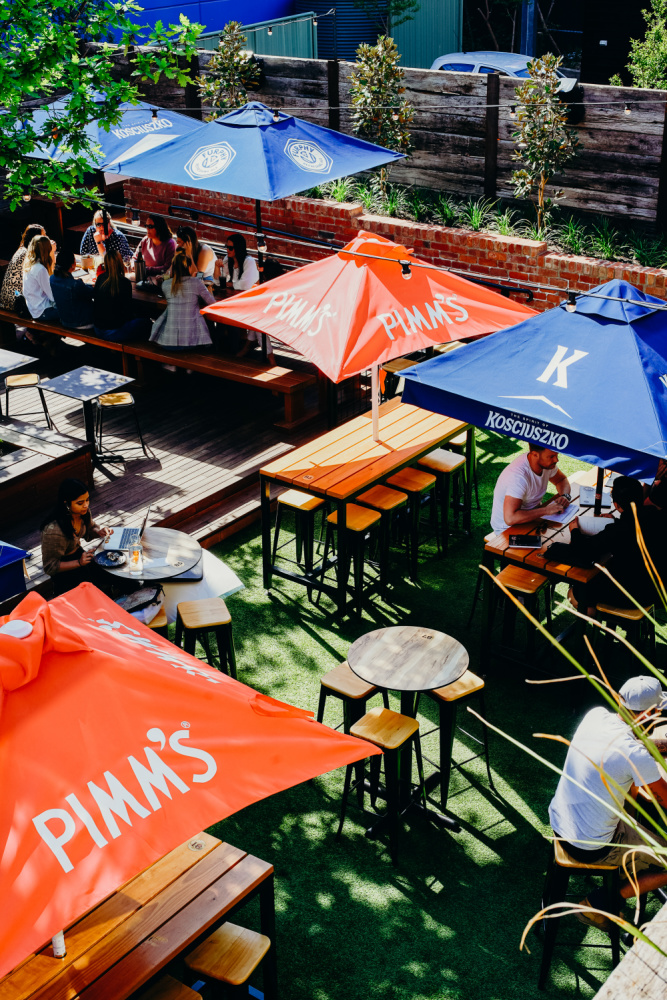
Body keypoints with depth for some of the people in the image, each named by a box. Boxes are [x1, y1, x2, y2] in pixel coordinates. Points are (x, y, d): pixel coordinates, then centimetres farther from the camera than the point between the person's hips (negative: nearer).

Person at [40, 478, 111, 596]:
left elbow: (90, 528, 12)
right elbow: (50, 567, -23)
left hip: (79, 554, 7)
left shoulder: (84, 512, -12)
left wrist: (99, 532, -11)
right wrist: (79, 563, -31)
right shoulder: (53, 531, -33)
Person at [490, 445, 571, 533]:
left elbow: (562, 480, 14)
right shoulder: (518, 476, -33)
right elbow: (510, 519, -40)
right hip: (508, 528, -8)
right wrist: (546, 510, -35)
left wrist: (565, 496, -9)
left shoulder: (547, 462, -8)